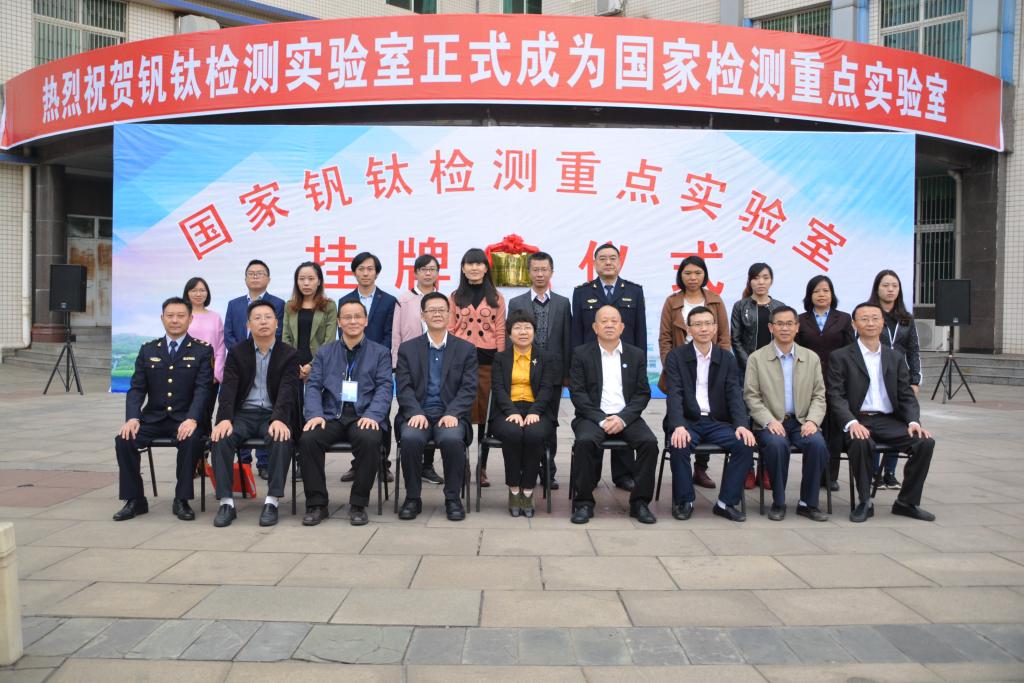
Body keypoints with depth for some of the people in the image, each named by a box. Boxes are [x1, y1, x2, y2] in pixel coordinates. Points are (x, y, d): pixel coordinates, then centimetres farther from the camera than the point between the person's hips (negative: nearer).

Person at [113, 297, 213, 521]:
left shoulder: (202, 350, 2)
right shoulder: (147, 350, 12)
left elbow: (202, 389, -8)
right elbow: (136, 388, 6)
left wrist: (192, 419, -25)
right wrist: (132, 418, -13)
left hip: (184, 418, -3)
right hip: (153, 417, 3)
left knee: (190, 440, -34)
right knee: (123, 439, -22)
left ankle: (181, 500, -16)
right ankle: (135, 499, -5)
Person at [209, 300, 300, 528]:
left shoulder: (289, 355, 3)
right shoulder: (237, 353, 8)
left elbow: (287, 391, -11)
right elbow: (228, 388, -4)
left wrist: (279, 420, -30)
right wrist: (225, 419, -23)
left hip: (273, 415, -2)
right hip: (244, 413, 2)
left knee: (282, 439, -35)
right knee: (220, 437, -29)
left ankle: (272, 501, -29)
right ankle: (226, 502, -24)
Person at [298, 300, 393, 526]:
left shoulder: (380, 353, 13)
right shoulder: (325, 352, 18)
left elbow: (384, 388, 1)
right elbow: (313, 386, 9)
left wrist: (372, 415, -17)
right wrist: (315, 414, -11)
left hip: (364, 415, -2)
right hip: (331, 414, 2)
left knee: (370, 440, -35)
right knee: (307, 439, -28)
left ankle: (358, 504, -17)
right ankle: (317, 504, -12)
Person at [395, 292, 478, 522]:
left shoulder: (466, 349, 9)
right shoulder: (408, 348, 12)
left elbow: (468, 389, 1)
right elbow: (404, 388, 3)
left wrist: (452, 413, -16)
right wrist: (416, 413, -15)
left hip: (451, 414, -1)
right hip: (418, 413, 1)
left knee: (452, 439, -33)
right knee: (410, 438, -31)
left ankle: (453, 498, -13)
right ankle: (412, 497, -11)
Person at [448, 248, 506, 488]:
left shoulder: (496, 298, 9)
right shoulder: (455, 297, 10)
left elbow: (500, 332, 6)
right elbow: (449, 331, 8)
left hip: (488, 360, 0)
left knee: (486, 414, 2)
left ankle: (482, 467, 10)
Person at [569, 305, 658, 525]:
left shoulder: (636, 355, 12)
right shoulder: (581, 354, 6)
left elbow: (643, 393, 6)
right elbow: (577, 392, -2)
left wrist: (623, 418, -11)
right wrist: (601, 420, -14)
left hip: (626, 418, 2)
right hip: (593, 416, -2)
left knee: (649, 441, -26)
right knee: (585, 441, -32)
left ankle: (640, 502, -12)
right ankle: (584, 503, -19)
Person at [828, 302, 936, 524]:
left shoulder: (895, 358, 17)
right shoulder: (840, 357, 4)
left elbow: (907, 395, 13)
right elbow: (836, 396, -5)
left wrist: (914, 421, -7)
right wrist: (852, 423, -22)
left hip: (890, 421, 4)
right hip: (858, 421, -4)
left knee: (926, 442, -20)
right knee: (860, 443, -36)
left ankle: (906, 502, -2)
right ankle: (865, 503, -16)